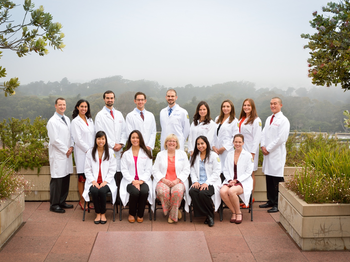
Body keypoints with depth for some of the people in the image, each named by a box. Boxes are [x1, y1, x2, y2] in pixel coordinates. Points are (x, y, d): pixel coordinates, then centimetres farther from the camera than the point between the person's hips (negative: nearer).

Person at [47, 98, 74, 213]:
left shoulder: (67, 119, 15)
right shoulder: (52, 121, -9)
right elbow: (54, 140, -14)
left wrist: (71, 146, 1)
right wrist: (65, 150, -10)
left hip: (67, 154, 8)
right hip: (58, 155, -7)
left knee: (66, 179, 10)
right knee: (57, 180, -4)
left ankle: (62, 201, 22)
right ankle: (54, 205, 6)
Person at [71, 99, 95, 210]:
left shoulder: (90, 120, 15)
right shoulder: (75, 122, -4)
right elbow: (78, 140, -9)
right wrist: (88, 150, -11)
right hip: (82, 152, -5)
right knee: (82, 177, -2)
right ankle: (82, 201, 7)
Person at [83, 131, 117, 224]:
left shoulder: (111, 152, 5)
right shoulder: (90, 152, 8)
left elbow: (112, 170, 2)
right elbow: (87, 169, 5)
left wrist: (105, 181, -10)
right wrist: (93, 181, -9)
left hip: (106, 181, -1)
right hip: (93, 181, 1)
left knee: (102, 191, -31)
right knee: (94, 191, -30)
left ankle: (103, 214, -10)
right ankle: (98, 214, -11)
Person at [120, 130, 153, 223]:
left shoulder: (146, 153, 12)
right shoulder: (126, 153, 11)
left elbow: (148, 170, 6)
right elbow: (124, 170, 3)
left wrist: (141, 181, -10)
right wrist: (133, 181, -12)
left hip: (143, 180, 1)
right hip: (130, 180, 0)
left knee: (144, 191, -33)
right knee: (134, 192, -32)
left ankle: (140, 215, -9)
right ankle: (131, 214, -5)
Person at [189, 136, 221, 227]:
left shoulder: (213, 155, 3)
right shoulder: (194, 157, 19)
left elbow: (216, 172, -4)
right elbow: (192, 171, 14)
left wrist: (207, 183, -15)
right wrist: (195, 181, -6)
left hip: (211, 183, -4)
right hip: (198, 183, 4)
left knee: (203, 193, -35)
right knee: (192, 191, -30)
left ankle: (210, 215, -11)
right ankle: (205, 215, -17)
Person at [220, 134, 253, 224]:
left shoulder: (248, 155, 1)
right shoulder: (229, 154, 13)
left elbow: (248, 172, -3)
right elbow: (225, 170, 11)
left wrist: (236, 181, -12)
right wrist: (230, 180, -7)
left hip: (243, 182, -4)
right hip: (230, 181, 4)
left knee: (231, 191, -35)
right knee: (222, 191, -29)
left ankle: (239, 212, -9)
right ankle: (233, 212, -7)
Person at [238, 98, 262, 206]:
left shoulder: (256, 120, -7)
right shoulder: (241, 119, 15)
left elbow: (257, 137, -12)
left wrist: (252, 153, -16)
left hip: (250, 150, -6)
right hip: (241, 150, 6)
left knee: (250, 173, -1)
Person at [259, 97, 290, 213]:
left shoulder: (283, 120, -7)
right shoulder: (269, 119, 18)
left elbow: (281, 138, -13)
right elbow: (264, 133, 18)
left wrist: (268, 148, -11)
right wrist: (263, 146, 2)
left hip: (277, 154, -7)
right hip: (267, 153, 7)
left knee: (277, 180, -6)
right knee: (269, 179, 12)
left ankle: (278, 204, 0)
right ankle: (270, 201, 22)